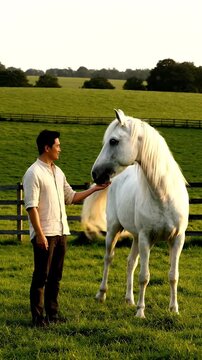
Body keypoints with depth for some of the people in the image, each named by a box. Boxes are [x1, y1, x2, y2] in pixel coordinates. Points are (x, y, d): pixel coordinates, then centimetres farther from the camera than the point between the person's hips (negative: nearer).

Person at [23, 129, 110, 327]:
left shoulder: (58, 172, 14)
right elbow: (31, 206, -17)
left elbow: (71, 197, 23)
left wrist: (94, 189, 16)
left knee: (55, 276, 12)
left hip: (60, 232, 8)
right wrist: (40, 234, -21)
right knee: (41, 276, -3)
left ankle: (52, 314, 19)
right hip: (45, 234, -8)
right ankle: (38, 317, 2)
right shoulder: (34, 173, -12)